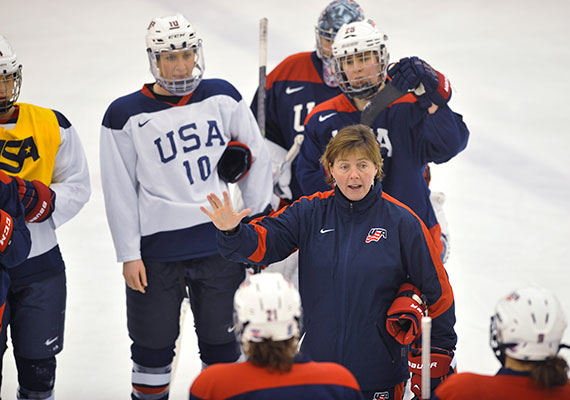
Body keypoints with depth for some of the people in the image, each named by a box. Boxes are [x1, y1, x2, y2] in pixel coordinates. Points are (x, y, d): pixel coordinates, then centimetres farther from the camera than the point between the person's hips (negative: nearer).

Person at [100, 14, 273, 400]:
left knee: (222, 339, 14)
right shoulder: (126, 115, -6)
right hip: (157, 249, -2)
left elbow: (257, 154, 10)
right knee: (154, 343, 9)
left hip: (220, 242, 2)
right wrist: (129, 255, -5)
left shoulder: (222, 96, 2)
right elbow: (119, 192, -4)